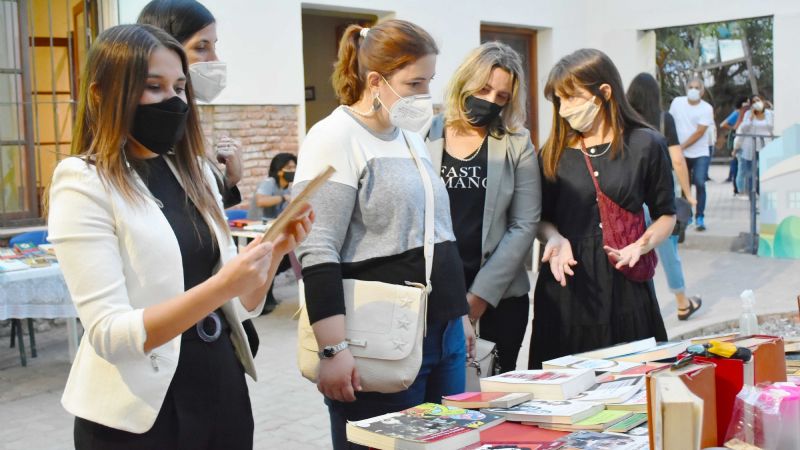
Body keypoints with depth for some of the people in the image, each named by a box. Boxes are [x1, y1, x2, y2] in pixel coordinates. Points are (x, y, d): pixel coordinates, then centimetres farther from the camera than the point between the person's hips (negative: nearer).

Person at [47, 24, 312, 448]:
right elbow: (109, 334, -20)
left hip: (223, 389, 6)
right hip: (141, 413, -6)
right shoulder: (84, 182, -12)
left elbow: (239, 305, 8)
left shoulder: (195, 173, 7)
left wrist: (276, 250, -9)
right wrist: (221, 286, -29)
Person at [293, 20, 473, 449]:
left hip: (444, 334, 8)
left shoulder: (411, 138, 15)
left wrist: (460, 313, 22)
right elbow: (317, 253, -18)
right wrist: (334, 349, -24)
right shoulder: (335, 139, -11)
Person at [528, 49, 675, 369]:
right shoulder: (555, 151, 7)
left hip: (625, 286, -1)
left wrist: (641, 245, -11)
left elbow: (666, 215, 8)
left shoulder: (646, 145, 1)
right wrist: (555, 238, -9)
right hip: (566, 286, 2)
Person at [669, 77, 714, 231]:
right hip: (681, 153, 3)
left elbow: (699, 132, -14)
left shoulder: (706, 108, -8)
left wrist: (681, 146, -17)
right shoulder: (677, 102, 0)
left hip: (700, 154, -2)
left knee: (699, 183, -14)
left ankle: (700, 217, -5)